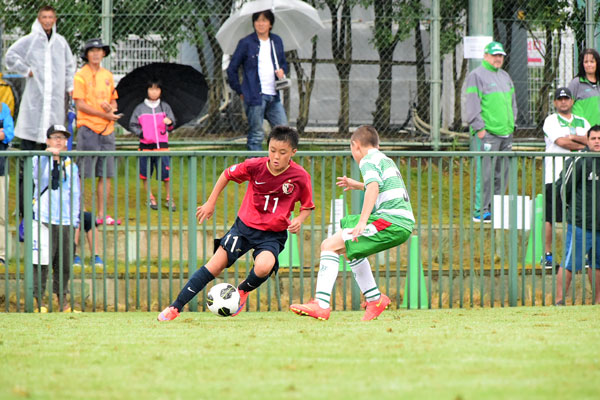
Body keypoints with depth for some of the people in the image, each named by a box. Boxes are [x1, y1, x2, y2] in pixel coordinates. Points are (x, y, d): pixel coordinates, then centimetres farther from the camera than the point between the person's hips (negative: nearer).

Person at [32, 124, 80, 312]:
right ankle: (37, 299, -3)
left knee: (64, 263, 6)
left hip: (65, 221, 4)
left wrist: (75, 223, 9)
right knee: (41, 262, -8)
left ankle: (62, 298, 19)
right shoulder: (39, 160, 2)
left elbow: (75, 194, 15)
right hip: (43, 218, -4)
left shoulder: (70, 165, 13)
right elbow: (40, 178, -19)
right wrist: (48, 155, -31)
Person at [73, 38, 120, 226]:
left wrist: (111, 108, -4)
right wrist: (105, 115, -13)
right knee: (83, 174, -8)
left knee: (106, 174, 5)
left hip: (107, 129, 6)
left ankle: (102, 214, 10)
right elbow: (80, 104, -10)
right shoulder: (80, 75, -4)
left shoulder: (107, 75, 15)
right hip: (88, 128, -6)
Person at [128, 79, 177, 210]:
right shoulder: (140, 108, 7)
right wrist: (141, 133, -6)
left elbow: (171, 125, 4)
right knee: (145, 174, 3)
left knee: (166, 174, -6)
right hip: (145, 144, 1)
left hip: (161, 144, -1)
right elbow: (132, 125, 11)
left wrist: (170, 123, -19)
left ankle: (169, 199, 7)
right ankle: (151, 199, 15)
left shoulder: (165, 107, 9)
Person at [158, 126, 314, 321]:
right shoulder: (255, 166, -13)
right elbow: (227, 174, 6)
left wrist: (299, 220, -18)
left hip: (273, 234, -1)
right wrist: (210, 203, 7)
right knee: (215, 266, -7)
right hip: (245, 225, 1)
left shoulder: (300, 177, -14)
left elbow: (307, 206, 3)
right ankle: (175, 307, 2)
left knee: (264, 267, -31)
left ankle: (243, 291, 4)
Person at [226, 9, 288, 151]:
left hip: (273, 96, 5)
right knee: (256, 134, -2)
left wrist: (282, 70, 2)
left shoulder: (277, 41, 12)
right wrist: (240, 91, 0)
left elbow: (283, 63, 26)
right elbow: (231, 69, 3)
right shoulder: (246, 43, -2)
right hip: (254, 96, -5)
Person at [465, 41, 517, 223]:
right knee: (485, 173, -10)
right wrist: (479, 128, -14)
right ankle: (481, 211, -7)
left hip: (505, 133, 8)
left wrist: (511, 124, 17)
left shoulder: (505, 76, 19)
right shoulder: (476, 76, -5)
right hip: (487, 134, -8)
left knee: (502, 173, 7)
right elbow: (473, 105, -10)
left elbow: (512, 102, 27)